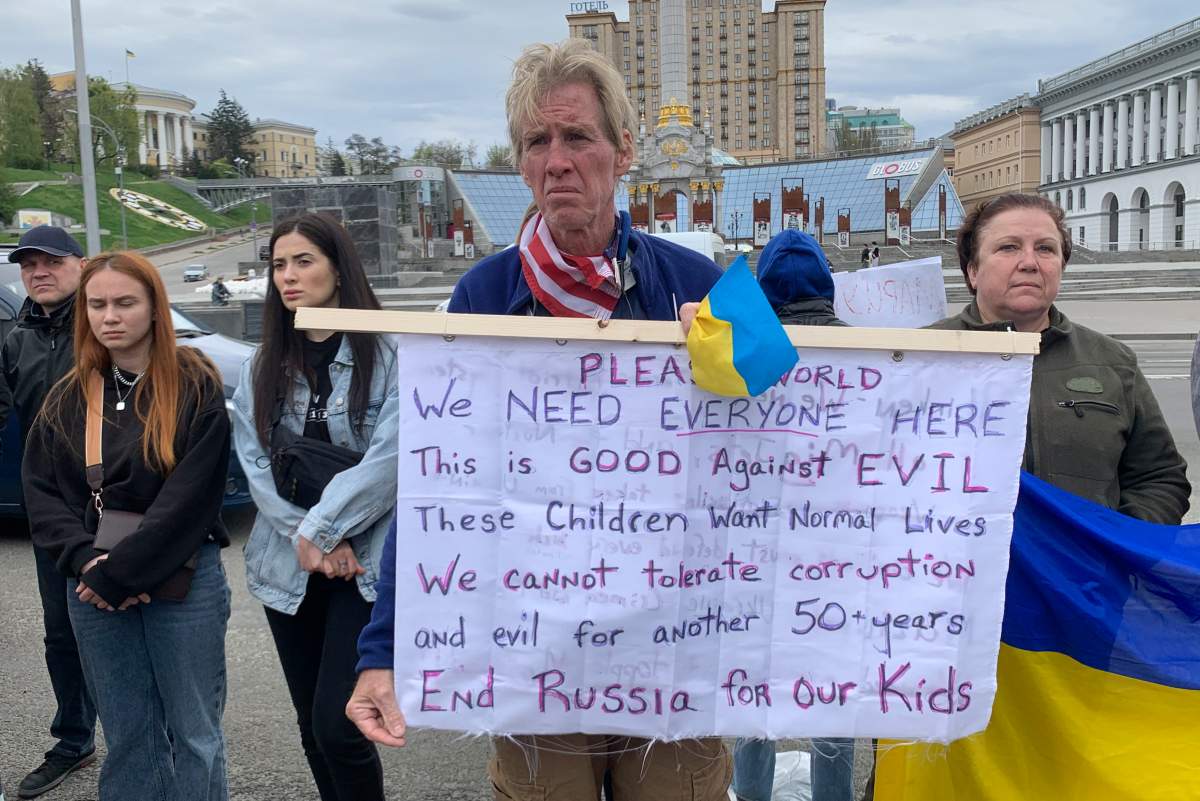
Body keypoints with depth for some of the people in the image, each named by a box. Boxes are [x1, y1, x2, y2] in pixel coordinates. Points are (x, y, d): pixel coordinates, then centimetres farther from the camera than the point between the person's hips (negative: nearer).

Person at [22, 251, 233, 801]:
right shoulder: (68, 397, 9)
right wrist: (85, 560, -12)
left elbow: (188, 498, -13)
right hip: (93, 585, 4)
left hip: (184, 583, -4)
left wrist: (118, 573, -15)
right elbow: (40, 490, 4)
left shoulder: (197, 388, -6)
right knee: (127, 735, 13)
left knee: (194, 732, 6)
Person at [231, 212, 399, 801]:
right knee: (311, 723, 14)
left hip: (367, 565, -5)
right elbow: (253, 462, 0)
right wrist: (305, 535, -13)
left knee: (338, 724, -8)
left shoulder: (389, 355, -7)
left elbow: (390, 459, -17)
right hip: (288, 566, 5)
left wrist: (320, 529, -16)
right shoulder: (262, 367, 9)